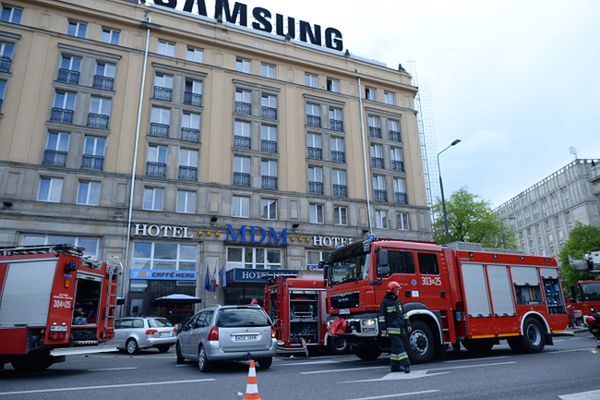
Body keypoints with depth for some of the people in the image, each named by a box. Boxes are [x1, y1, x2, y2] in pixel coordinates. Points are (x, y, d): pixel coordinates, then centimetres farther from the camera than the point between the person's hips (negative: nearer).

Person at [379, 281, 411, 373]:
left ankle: (395, 366, 17)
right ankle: (405, 364, -13)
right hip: (392, 329, -7)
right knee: (399, 347, -11)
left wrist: (407, 325, 16)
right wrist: (383, 328, -11)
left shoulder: (398, 301, 15)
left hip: (400, 328, 7)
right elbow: (382, 316, -7)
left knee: (396, 348, 11)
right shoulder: (385, 302, -6)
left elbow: (403, 314, 21)